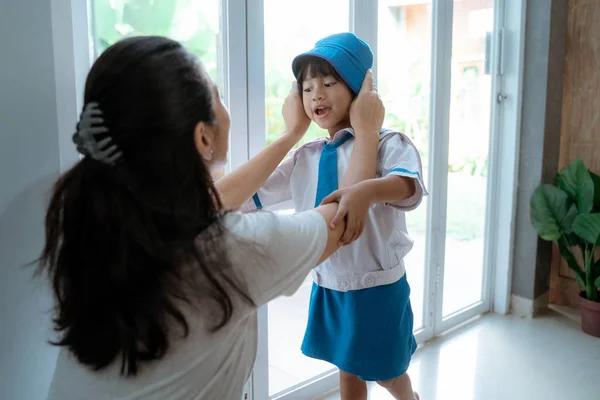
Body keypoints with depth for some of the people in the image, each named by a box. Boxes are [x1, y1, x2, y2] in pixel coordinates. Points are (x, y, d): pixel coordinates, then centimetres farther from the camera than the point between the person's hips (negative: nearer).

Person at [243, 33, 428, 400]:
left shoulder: (388, 143, -16)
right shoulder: (306, 158, 1)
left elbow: (409, 185, -37)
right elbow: (252, 194, 6)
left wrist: (365, 191, -57)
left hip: (378, 286, -5)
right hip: (328, 286, 5)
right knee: (347, 369, 21)